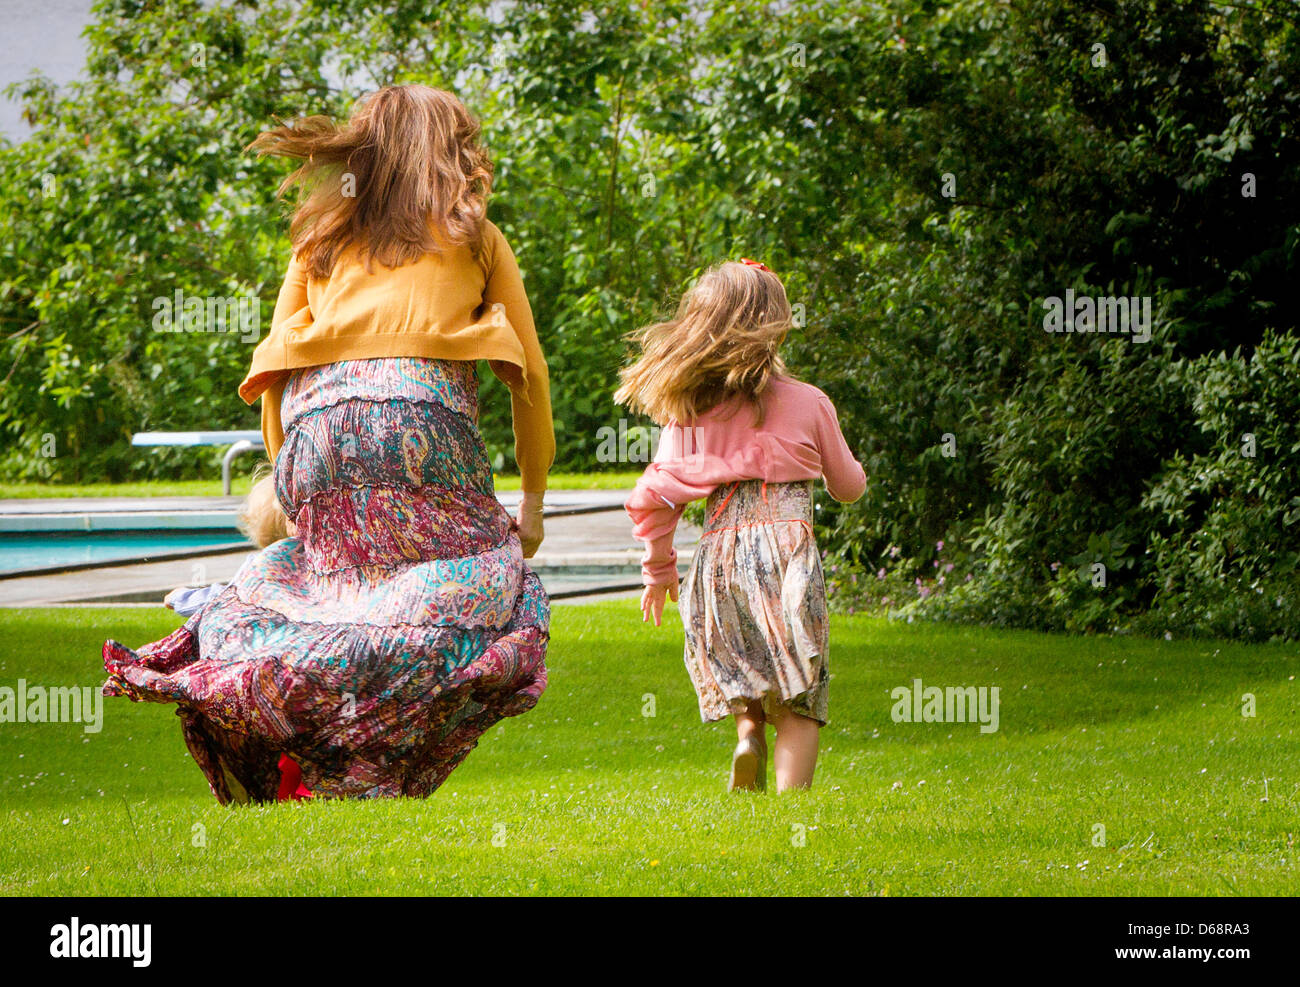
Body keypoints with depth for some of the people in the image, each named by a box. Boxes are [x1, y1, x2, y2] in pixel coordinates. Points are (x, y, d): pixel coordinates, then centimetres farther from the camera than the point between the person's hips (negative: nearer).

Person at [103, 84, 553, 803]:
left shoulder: (322, 237, 28)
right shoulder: (474, 237, 23)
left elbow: (276, 366, 21)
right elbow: (528, 373, 23)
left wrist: (284, 477, 27)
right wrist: (532, 498, 30)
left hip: (320, 424, 4)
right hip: (424, 417, -4)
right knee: (492, 592, -7)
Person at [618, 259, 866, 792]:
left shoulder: (686, 409, 6)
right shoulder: (808, 403, 5)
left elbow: (657, 495, 3)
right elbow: (848, 486, 18)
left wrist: (658, 569, 17)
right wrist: (852, 471, 42)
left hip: (718, 556, 2)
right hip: (789, 546, -2)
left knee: (741, 673, 23)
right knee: (798, 702, 1)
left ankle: (747, 732, -4)